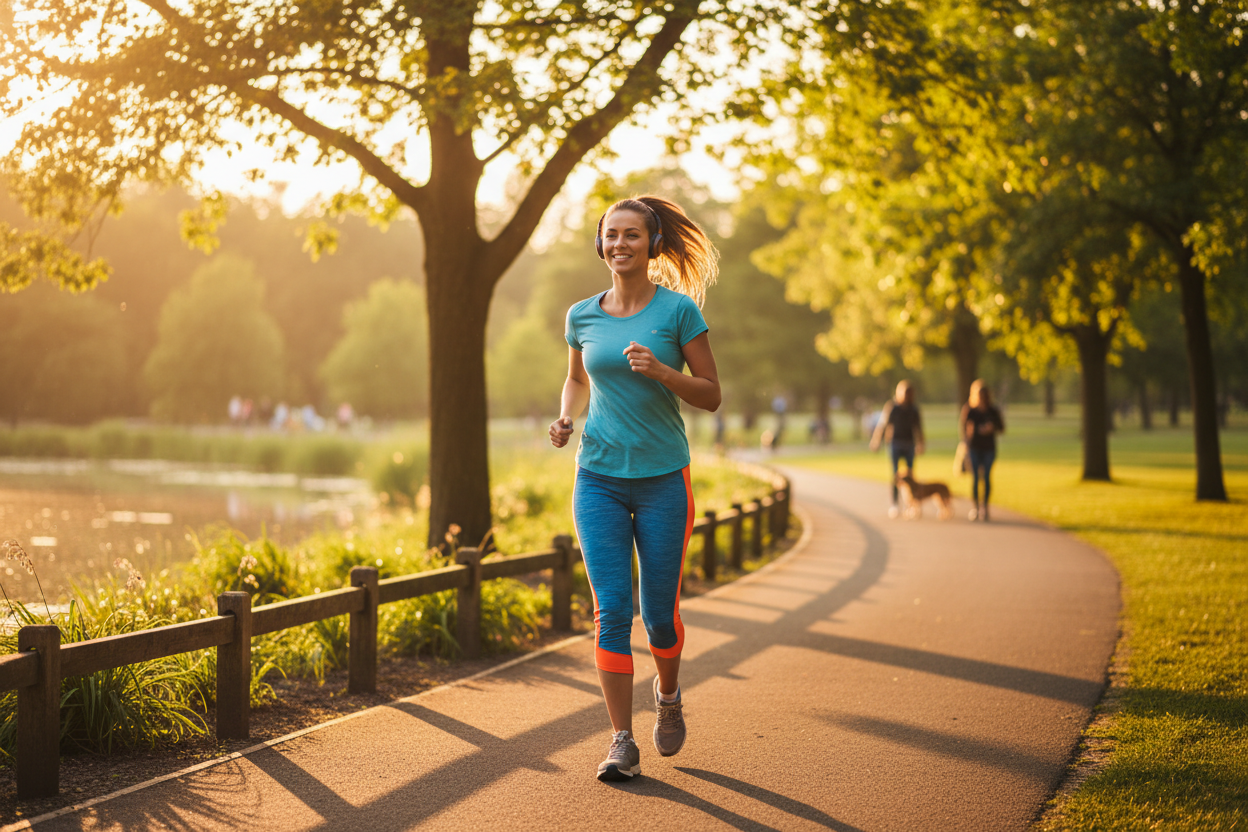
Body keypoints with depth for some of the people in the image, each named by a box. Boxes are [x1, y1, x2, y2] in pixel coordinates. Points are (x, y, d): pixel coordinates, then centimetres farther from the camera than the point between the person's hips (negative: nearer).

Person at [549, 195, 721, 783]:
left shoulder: (678, 310, -4)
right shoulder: (583, 316, 5)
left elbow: (711, 396, -3)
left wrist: (659, 370, -20)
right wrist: (566, 417, 1)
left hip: (663, 478, -2)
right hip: (599, 478, 2)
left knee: (659, 613, 6)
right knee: (611, 609, -7)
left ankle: (668, 694, 37)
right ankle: (622, 742, -2)